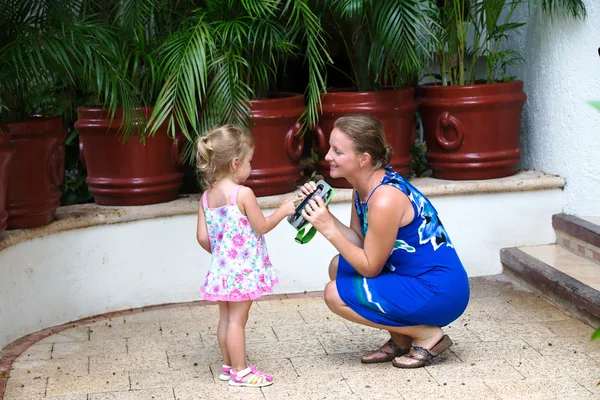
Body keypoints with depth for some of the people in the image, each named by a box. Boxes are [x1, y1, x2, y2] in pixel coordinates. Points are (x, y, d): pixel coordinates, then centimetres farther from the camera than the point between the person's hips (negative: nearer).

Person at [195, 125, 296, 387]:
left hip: (222, 268, 7)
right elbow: (262, 227, -10)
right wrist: (283, 210, 5)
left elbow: (202, 237, 4)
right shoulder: (243, 194, -17)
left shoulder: (207, 197, 3)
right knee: (237, 320, -1)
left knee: (226, 318, 15)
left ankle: (228, 366, 25)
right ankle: (240, 371, 7)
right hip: (243, 269, -7)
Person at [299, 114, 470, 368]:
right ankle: (401, 340, 14)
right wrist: (323, 214, -7)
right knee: (339, 267, 11)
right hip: (416, 278, 10)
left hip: (440, 291, -10)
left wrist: (329, 230, -21)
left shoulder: (385, 199, -25)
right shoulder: (363, 186, 4)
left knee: (336, 295, -12)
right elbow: (359, 242, 5)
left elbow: (371, 267, -18)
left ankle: (427, 335, -4)